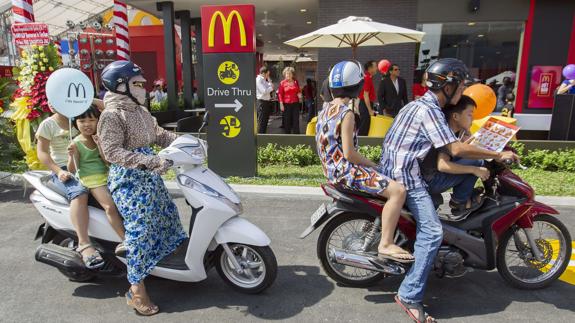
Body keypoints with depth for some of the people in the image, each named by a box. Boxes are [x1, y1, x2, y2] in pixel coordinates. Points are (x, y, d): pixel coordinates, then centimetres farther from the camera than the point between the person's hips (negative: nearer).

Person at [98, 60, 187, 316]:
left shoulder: (141, 112, 14)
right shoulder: (112, 115, -13)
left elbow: (159, 134, 17)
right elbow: (112, 152, -23)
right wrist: (149, 161, -33)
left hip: (149, 177, 9)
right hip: (128, 180, -9)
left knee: (166, 214, 18)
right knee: (140, 228, -11)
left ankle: (169, 254, 41)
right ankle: (136, 289, -1)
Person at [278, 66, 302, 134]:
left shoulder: (295, 82, 8)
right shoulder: (282, 83, -1)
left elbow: (298, 91, 18)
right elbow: (280, 94, -2)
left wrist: (299, 94, -5)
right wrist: (281, 104, -9)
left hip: (295, 103, 2)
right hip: (286, 104, -2)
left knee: (296, 120, 1)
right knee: (287, 121, 3)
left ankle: (296, 135, 5)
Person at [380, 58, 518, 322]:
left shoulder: (422, 104, 16)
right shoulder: (429, 110, -16)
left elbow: (445, 144, 24)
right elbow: (455, 149, -21)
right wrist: (497, 155, -11)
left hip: (395, 169, 11)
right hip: (405, 175, -11)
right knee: (432, 232, -14)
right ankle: (410, 295, -10)